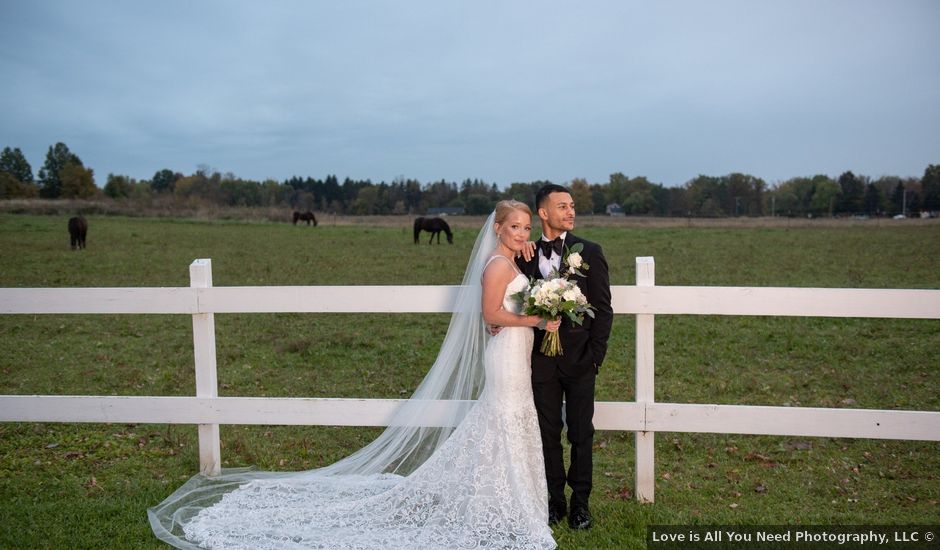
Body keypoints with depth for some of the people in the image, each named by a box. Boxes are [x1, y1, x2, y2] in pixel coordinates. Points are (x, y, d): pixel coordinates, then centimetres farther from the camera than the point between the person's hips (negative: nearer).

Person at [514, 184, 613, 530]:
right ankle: (555, 499, 25)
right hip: (542, 360, 2)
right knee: (549, 433, 11)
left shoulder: (589, 252, -3)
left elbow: (603, 308, -3)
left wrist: (596, 355, -9)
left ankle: (580, 502, 23)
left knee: (581, 434, 8)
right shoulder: (526, 256, 3)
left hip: (579, 359, -2)